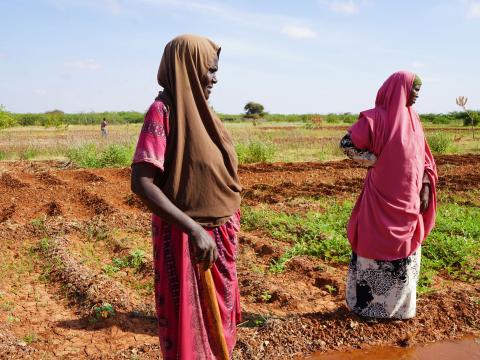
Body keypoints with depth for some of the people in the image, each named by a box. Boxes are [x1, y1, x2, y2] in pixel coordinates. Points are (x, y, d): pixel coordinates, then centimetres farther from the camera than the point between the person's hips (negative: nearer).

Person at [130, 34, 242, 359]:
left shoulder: (199, 109, 7)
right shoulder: (163, 110, -16)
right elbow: (141, 182, -24)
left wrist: (229, 219, 15)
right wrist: (193, 229, -32)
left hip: (219, 233, 8)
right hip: (187, 237, -8)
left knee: (217, 317, 21)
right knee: (189, 324, 8)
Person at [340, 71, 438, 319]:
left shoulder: (412, 118, 10)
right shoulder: (376, 117, -12)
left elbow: (422, 156, 14)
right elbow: (347, 143, -13)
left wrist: (425, 187, 5)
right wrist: (376, 162, -11)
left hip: (409, 198, 7)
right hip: (383, 197, -7)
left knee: (405, 251, 14)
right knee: (378, 247, 2)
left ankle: (399, 304, 28)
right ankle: (369, 303, 17)